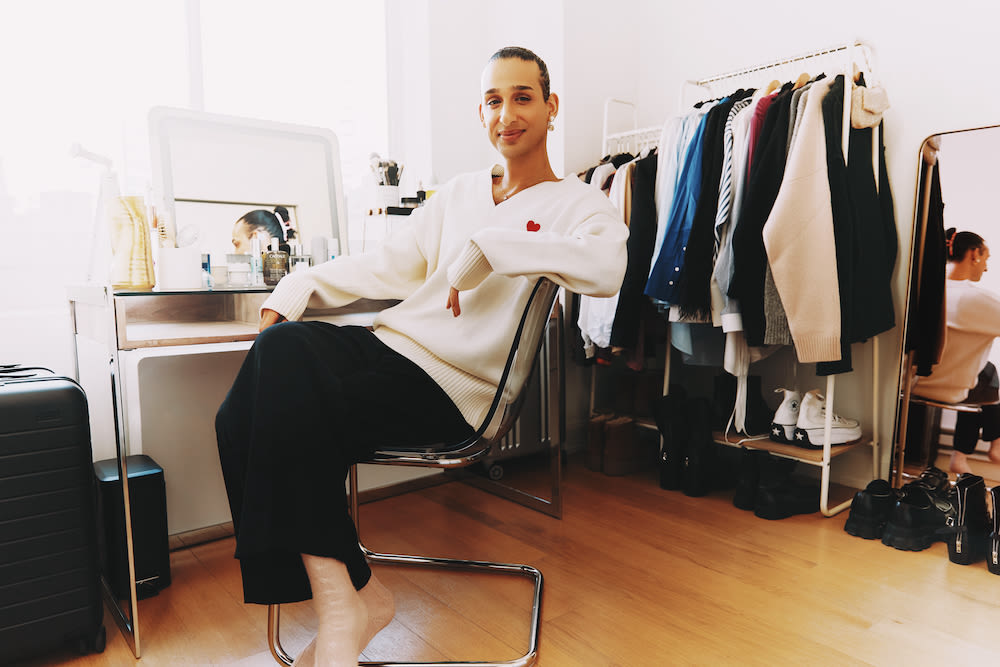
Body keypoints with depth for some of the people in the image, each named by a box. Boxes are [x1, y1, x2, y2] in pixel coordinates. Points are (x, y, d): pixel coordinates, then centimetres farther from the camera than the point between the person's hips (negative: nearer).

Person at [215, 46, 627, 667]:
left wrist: (486, 247, -19)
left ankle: (344, 598, -8)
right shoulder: (459, 193, 23)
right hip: (391, 343, 6)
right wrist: (297, 287, 8)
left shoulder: (580, 203, 5)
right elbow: (387, 265, 21)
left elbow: (606, 267, -20)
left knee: (289, 416, -25)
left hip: (451, 384, -6)